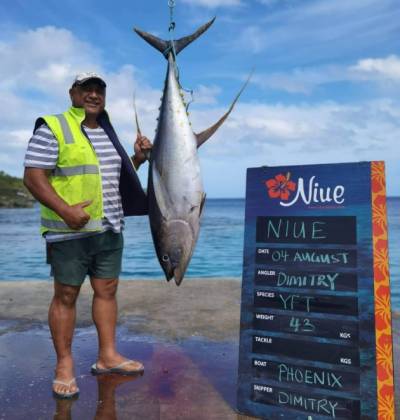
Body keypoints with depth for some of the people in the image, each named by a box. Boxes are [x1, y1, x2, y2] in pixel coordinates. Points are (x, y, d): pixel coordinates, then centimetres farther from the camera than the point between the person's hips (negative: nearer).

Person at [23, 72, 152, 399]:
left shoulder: (108, 132, 15)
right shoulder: (52, 128, -6)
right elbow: (33, 176, -12)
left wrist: (137, 159, 6)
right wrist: (64, 210, -24)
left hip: (110, 229, 7)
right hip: (69, 232, -6)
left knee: (107, 290, 10)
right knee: (66, 295, 2)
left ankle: (108, 356, 23)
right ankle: (64, 365, 16)